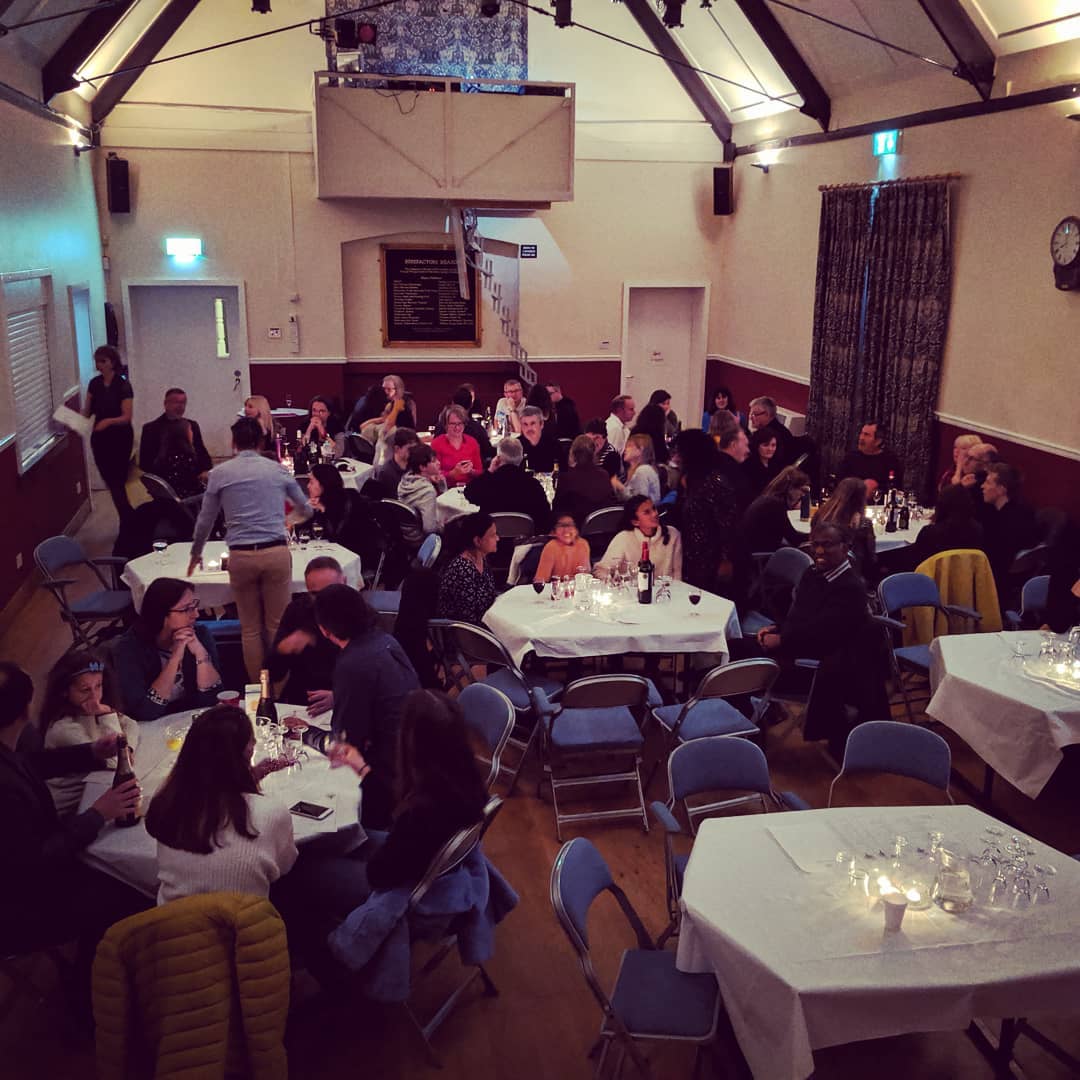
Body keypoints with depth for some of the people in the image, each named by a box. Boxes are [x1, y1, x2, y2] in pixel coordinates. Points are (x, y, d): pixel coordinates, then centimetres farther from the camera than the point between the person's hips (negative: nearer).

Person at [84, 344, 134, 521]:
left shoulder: (123, 385, -14)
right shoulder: (94, 383, 2)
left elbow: (126, 417, -17)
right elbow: (88, 411, 8)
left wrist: (109, 421, -34)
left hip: (120, 438, -5)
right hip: (100, 438, 5)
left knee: (117, 481, -4)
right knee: (109, 480, 8)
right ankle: (129, 518, 20)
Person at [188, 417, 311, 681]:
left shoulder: (220, 473, 6)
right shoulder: (277, 470, 9)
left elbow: (205, 521, 11)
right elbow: (305, 510, 24)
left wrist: (195, 554, 29)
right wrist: (287, 514, 49)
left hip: (241, 557, 0)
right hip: (277, 552, 0)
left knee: (250, 629, 10)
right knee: (278, 626, 6)